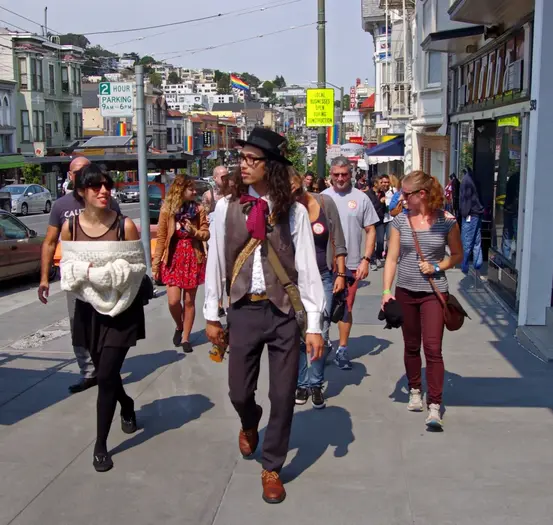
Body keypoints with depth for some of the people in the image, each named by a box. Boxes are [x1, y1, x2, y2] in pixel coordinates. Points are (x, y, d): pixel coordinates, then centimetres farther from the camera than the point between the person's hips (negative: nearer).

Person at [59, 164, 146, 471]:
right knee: (105, 373, 18)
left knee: (106, 376, -6)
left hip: (122, 309, -3)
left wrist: (107, 272, -21)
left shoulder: (126, 226, -12)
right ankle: (127, 405, 50)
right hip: (90, 309, 4)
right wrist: (87, 271, -18)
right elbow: (68, 269, 3)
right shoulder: (70, 228, -3)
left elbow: (138, 266, -9)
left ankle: (101, 445, 8)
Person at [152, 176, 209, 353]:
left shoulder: (199, 209, 0)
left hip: (193, 258, 1)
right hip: (173, 258, -1)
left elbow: (206, 234, 5)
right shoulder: (167, 209, -3)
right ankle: (179, 327, 23)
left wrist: (194, 231, -17)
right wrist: (156, 264, -3)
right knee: (173, 301, -8)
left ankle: (186, 337, 17)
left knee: (189, 301, 4)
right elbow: (161, 238, -2)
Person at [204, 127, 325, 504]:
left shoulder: (294, 211, -6)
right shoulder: (227, 207, -1)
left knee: (283, 396, 6)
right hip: (243, 311, 1)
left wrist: (314, 325, -7)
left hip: (284, 312, -1)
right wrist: (212, 315, 7)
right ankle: (250, 423, 47)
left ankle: (272, 468, 28)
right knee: (239, 393, 9)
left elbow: (308, 269, -6)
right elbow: (216, 262, 4)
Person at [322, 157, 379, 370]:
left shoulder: (361, 198, -1)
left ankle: (342, 349, 22)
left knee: (346, 308, 9)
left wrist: (366, 259, -7)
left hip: (351, 264, 0)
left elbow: (371, 231, 1)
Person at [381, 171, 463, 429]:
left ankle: (434, 406, -2)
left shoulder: (446, 221, -6)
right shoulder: (400, 220, -1)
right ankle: (415, 391, 34)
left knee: (433, 349, -8)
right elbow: (392, 258, 1)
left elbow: (457, 255, 6)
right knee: (411, 346, 14)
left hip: (434, 291, -3)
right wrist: (386, 291, -6)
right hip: (405, 291, 3)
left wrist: (437, 267, -12)